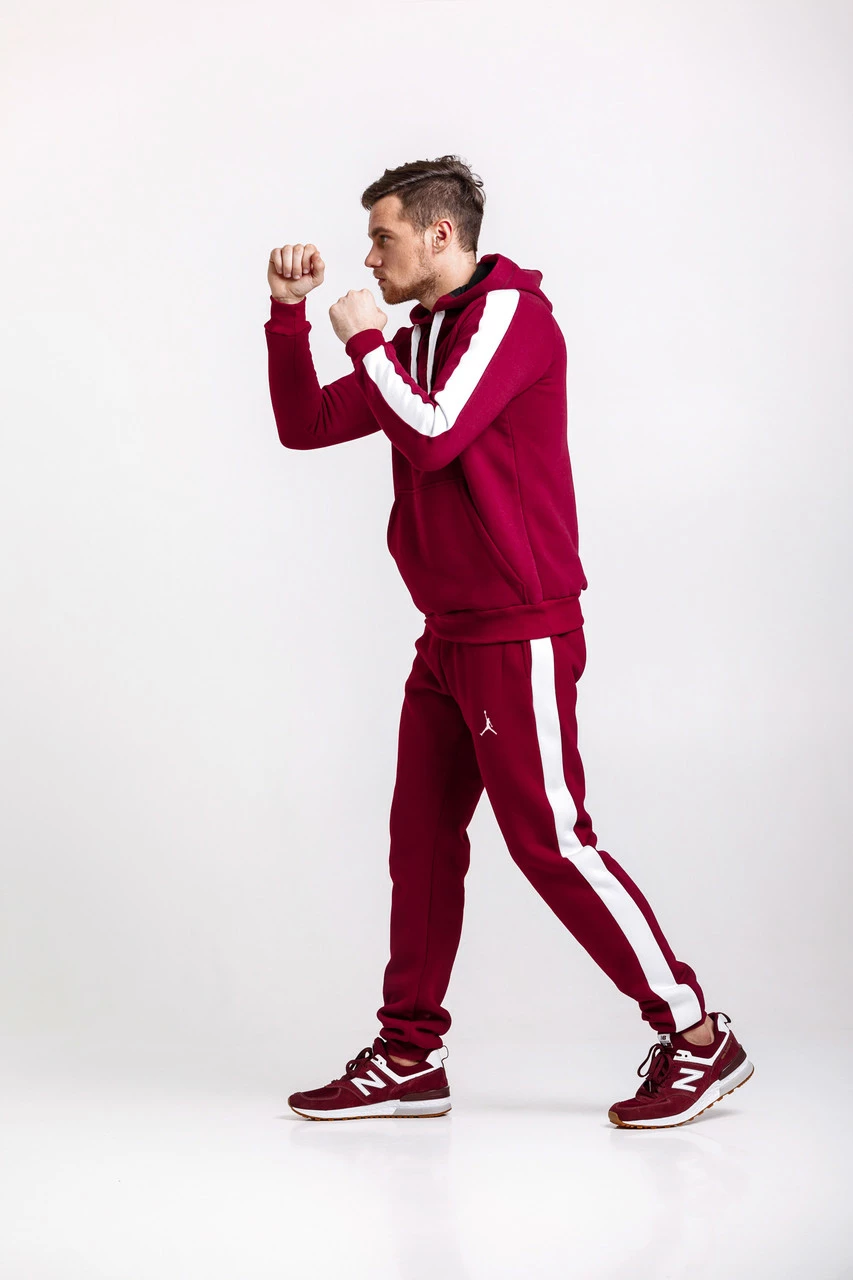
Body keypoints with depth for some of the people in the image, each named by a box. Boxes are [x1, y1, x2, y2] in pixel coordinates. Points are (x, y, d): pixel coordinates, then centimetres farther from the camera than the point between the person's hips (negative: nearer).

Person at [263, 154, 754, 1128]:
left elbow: (432, 436, -21)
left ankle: (696, 1036, 2)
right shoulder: (420, 340, 16)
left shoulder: (511, 314, -10)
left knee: (550, 841, -8)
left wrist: (364, 339, -8)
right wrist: (289, 315, 8)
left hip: (520, 636, -9)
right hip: (448, 638, 9)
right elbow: (306, 426, 18)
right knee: (422, 839, 8)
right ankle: (409, 1056, 15)